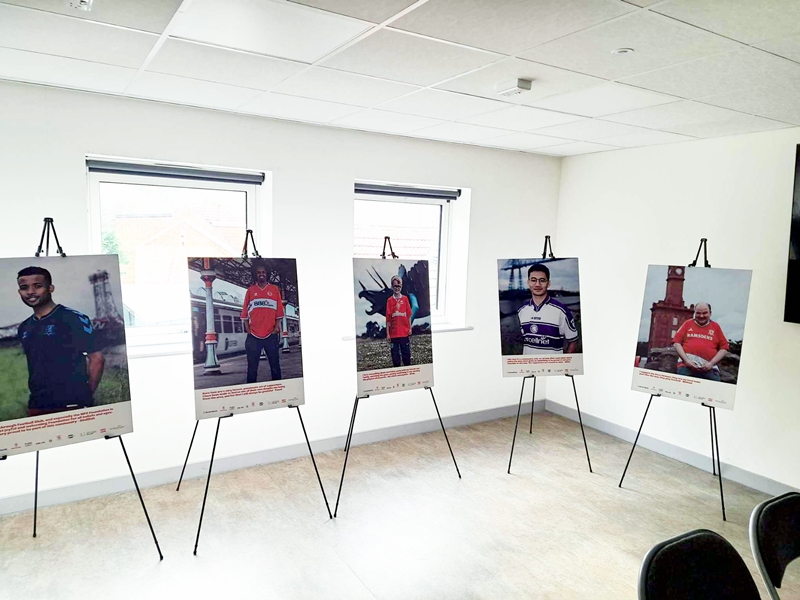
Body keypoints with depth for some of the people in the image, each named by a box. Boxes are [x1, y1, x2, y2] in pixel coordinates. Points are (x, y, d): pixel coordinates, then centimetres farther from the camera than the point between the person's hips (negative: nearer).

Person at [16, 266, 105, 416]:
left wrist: (85, 396, -7)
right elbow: (33, 366, 19)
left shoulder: (74, 318, -9)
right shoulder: (24, 328, 12)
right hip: (37, 406, 6)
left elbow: (97, 359, -10)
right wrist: (36, 396, 9)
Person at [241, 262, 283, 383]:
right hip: (254, 335, 0)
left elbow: (279, 311, 6)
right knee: (252, 367, 1)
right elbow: (245, 312, 7)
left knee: (275, 364, 4)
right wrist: (247, 330, -2)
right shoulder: (250, 290, 10)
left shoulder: (274, 289, 9)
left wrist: (277, 327, -4)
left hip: (271, 334, 0)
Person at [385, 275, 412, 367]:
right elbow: (388, 318, 0)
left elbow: (409, 314, 6)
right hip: (394, 332, -1)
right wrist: (387, 333, -1)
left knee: (406, 352, 6)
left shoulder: (405, 299, 2)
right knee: (395, 353, 4)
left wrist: (410, 328, 3)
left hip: (404, 332, 1)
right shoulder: (389, 300, -1)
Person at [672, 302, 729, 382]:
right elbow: (677, 343, 7)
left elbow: (724, 348, 11)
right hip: (686, 367, -1)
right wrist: (686, 360, -6)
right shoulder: (687, 324, 14)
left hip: (709, 370, 1)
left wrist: (711, 363, -3)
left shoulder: (716, 326, 16)